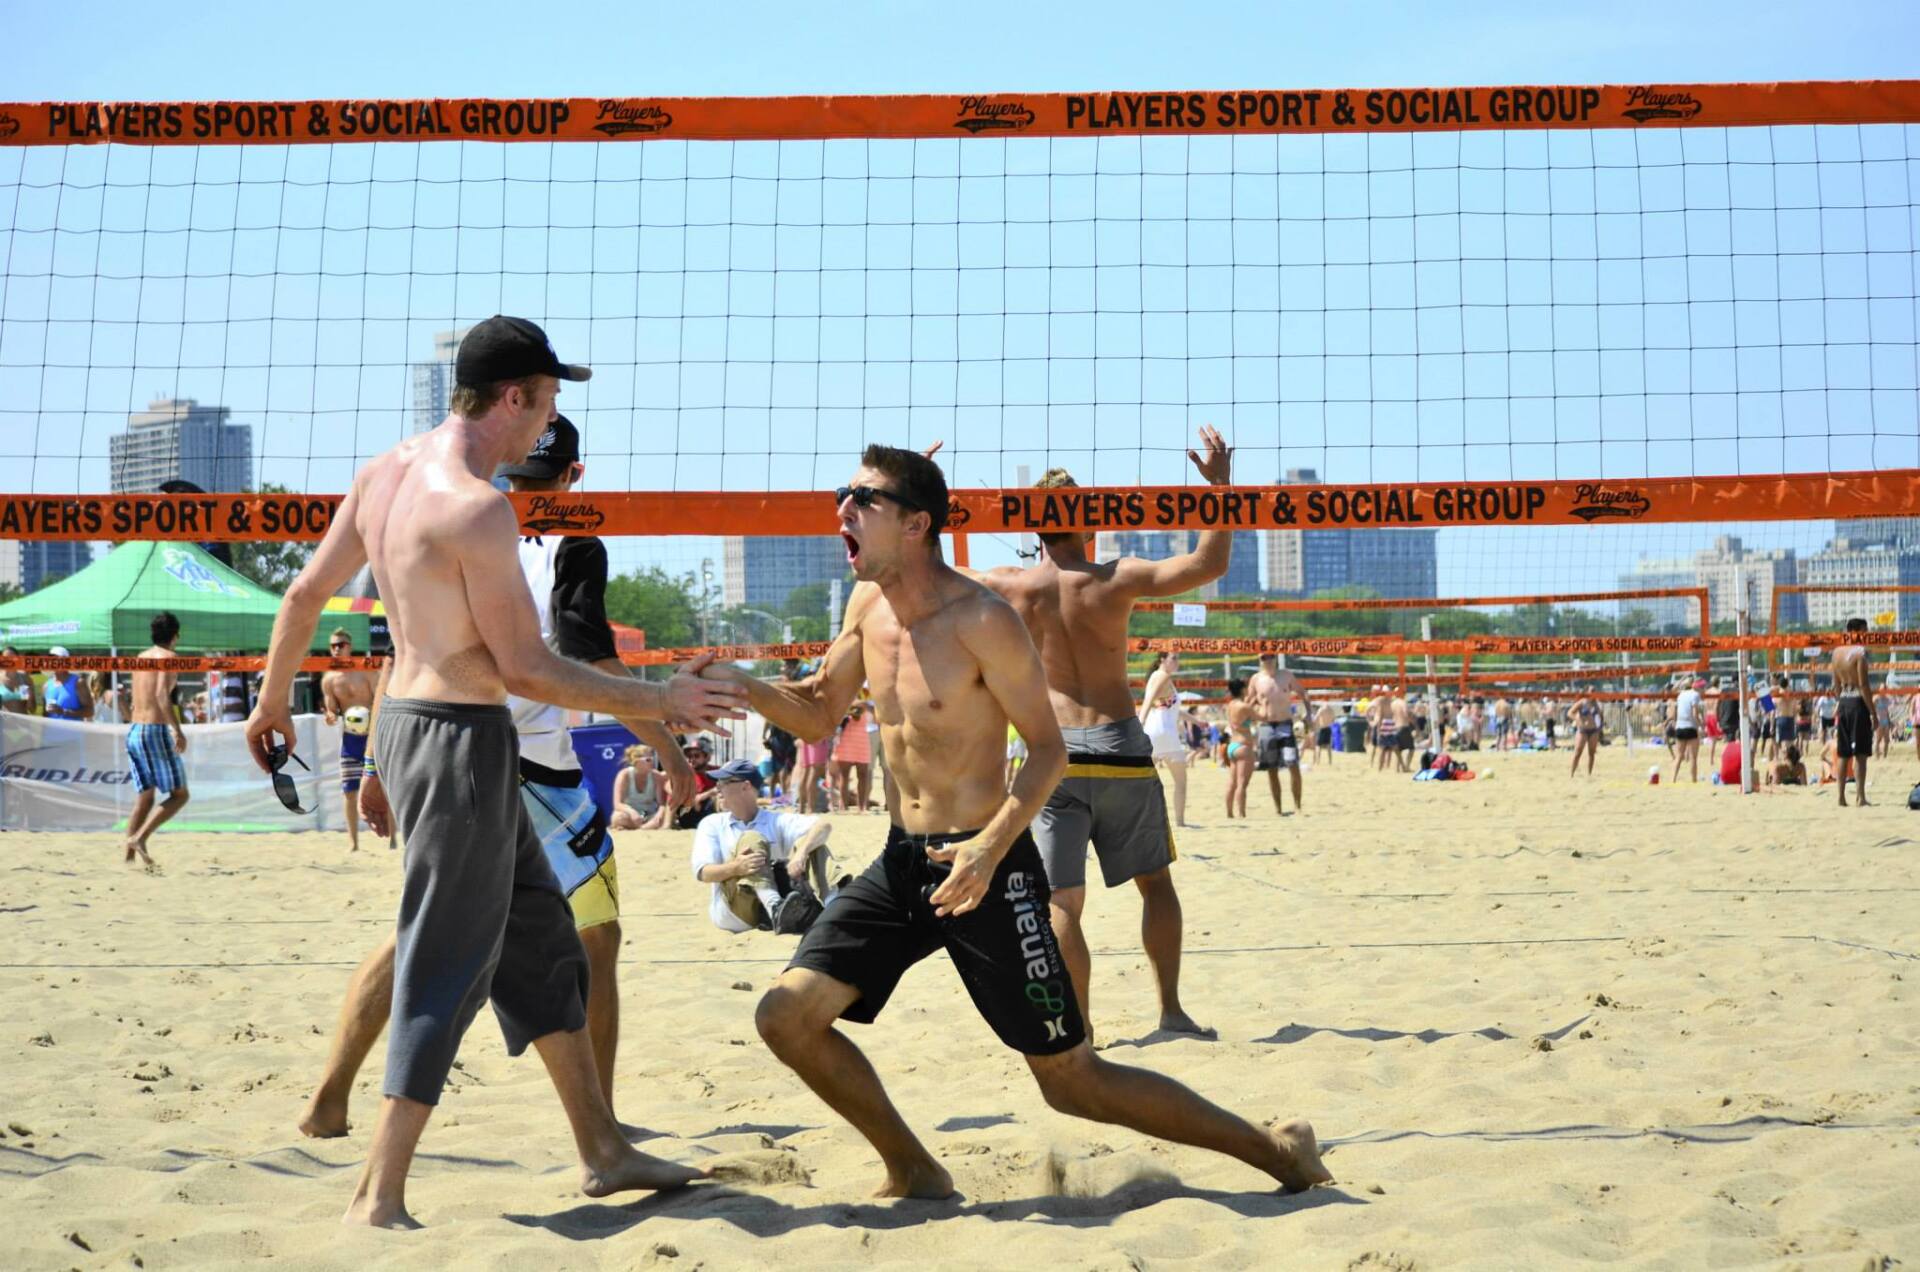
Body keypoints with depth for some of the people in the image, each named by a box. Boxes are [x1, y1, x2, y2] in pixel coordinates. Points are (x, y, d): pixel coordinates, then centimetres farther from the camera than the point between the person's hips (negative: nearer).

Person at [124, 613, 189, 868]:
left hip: (133, 731, 8)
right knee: (179, 795, 0)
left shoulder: (141, 657, 16)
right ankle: (140, 837, -14)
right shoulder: (167, 657, -7)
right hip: (155, 731, -8)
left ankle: (129, 855, 7)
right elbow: (162, 695, -21)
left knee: (143, 798, 12)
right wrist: (178, 730, -25)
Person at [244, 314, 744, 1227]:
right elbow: (526, 670, -19)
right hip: (458, 739, -10)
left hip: (406, 721, 10)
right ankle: (379, 1200, 8)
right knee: (446, 971, -1)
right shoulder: (478, 507, -20)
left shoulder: (384, 473, 6)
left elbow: (305, 592, 13)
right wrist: (660, 702, -11)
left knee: (539, 939, 16)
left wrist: (271, 702, 26)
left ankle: (603, 1152, 26)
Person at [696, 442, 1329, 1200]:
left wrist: (991, 848, -28)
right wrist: (744, 686, -4)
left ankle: (1276, 1152, 16)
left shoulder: (982, 619, -17)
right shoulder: (867, 606, 5)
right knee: (786, 1015, 0)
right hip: (902, 860, 7)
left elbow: (1049, 750, -14)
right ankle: (914, 1174, 19)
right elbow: (818, 713, 16)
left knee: (1070, 1080, -1)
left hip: (987, 866, -7)